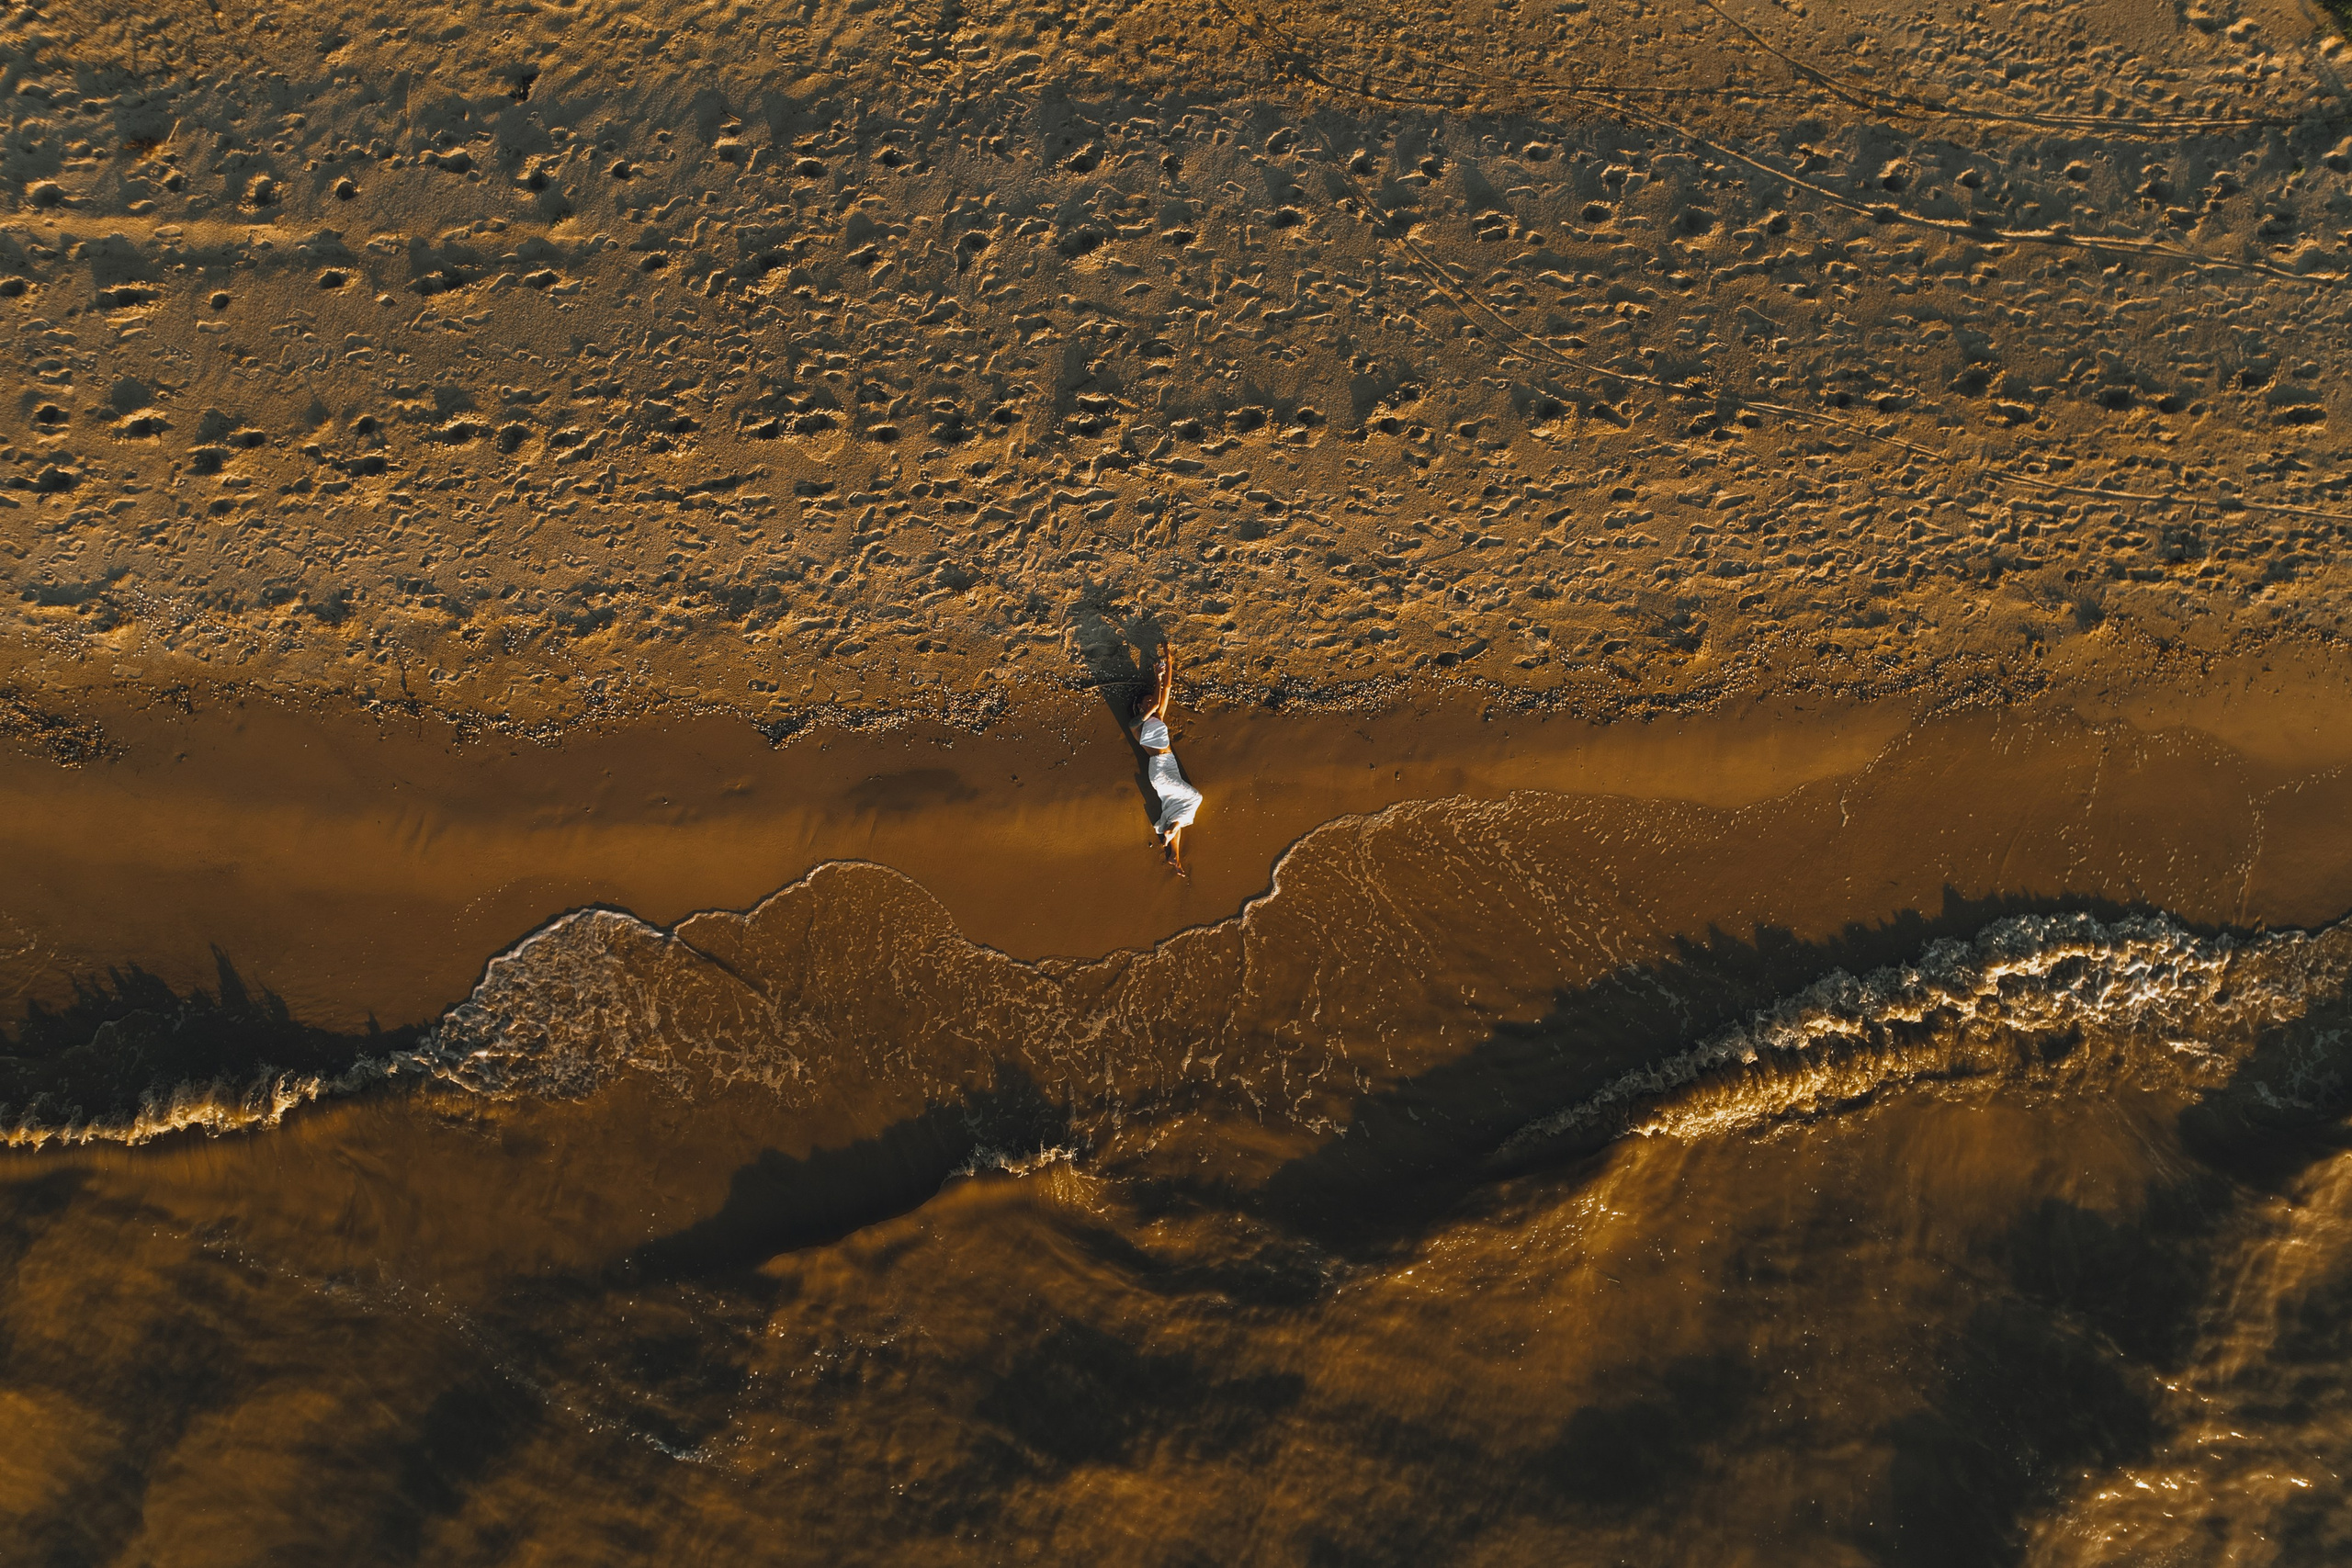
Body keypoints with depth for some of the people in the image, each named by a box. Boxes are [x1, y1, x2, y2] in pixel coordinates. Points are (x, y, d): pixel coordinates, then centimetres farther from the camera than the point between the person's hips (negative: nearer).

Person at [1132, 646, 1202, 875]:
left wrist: (1169, 665, 17)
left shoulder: (1158, 718, 22)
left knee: (1176, 809, -1)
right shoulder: (1138, 724, 3)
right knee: (1193, 797, -17)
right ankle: (1170, 830, -8)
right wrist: (1157, 678, 1)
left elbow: (1167, 690, 20)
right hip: (1159, 768, -7)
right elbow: (1156, 704, -8)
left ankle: (1175, 856, -5)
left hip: (1170, 768, 7)